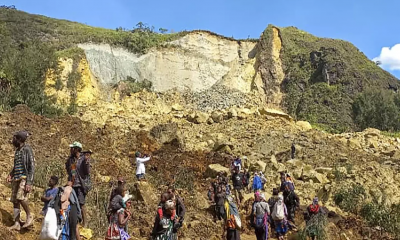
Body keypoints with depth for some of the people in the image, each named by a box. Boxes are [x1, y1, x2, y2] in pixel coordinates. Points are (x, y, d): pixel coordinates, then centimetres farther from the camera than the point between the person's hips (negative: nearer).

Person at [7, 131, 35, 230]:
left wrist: (29, 183, -19)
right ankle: (16, 224, 6)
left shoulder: (27, 149, -7)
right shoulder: (17, 150, 17)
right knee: (15, 200, 3)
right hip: (16, 179, 8)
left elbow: (32, 166, -13)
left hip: (24, 178, -8)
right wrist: (10, 174, 9)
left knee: (20, 197, -24)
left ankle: (29, 217, -7)